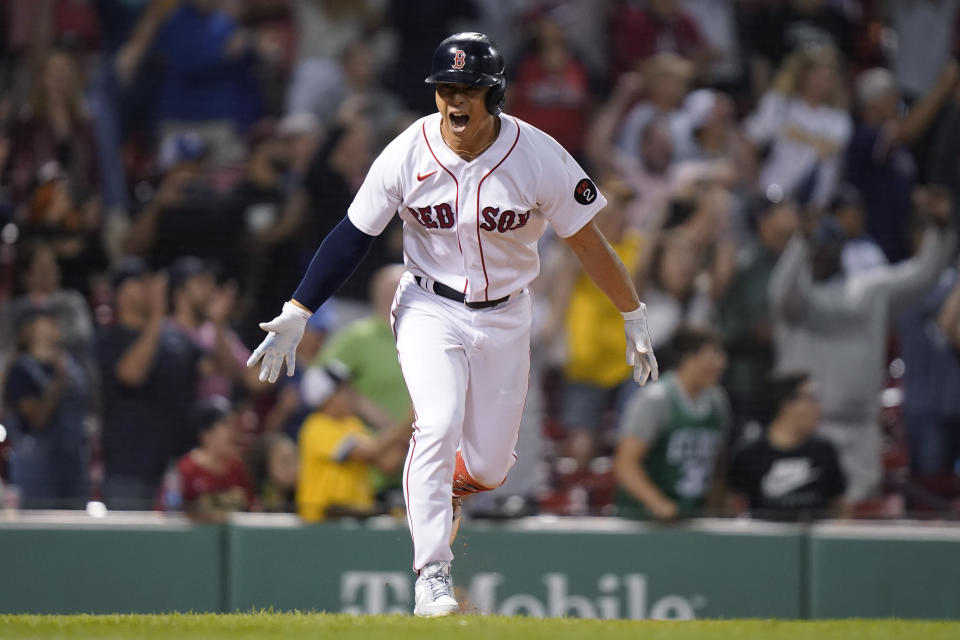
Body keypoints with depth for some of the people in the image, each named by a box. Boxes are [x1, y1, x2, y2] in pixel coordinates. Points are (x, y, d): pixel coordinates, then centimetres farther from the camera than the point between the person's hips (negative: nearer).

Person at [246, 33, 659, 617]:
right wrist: (296, 315, -11)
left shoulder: (538, 157, -16)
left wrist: (635, 319, 0)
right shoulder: (407, 154, -14)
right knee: (439, 425, -25)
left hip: (504, 317, 1)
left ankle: (447, 486, 40)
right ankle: (432, 575, -22)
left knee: (488, 467, 2)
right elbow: (353, 236, -7)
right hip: (429, 308, -1)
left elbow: (587, 240, -6)